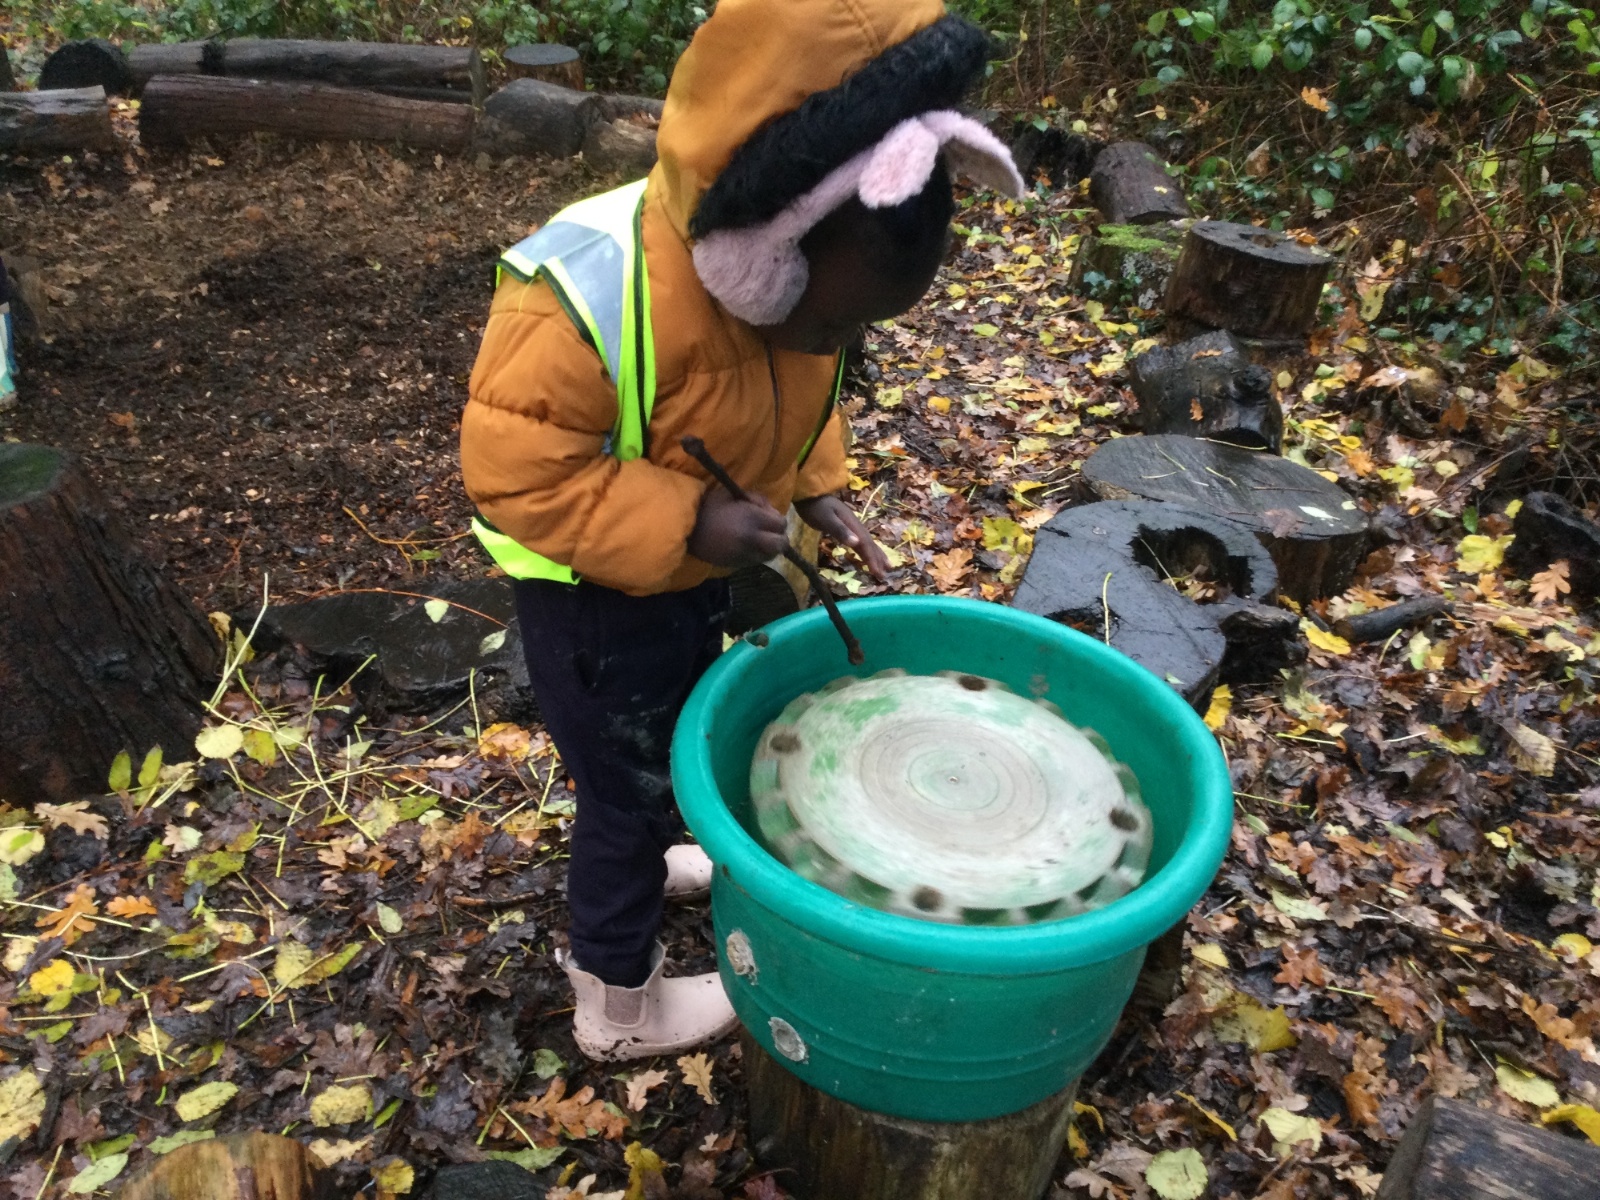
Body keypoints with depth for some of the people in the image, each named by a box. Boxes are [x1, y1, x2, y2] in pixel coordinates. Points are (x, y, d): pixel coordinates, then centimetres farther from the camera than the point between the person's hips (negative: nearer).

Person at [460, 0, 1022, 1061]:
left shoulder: (807, 266, -11)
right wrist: (684, 525, -36)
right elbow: (512, 468, -30)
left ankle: (640, 864, 59)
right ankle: (621, 1004, 32)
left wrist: (817, 486, -7)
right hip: (594, 587, -7)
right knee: (628, 781, 8)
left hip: (692, 563, 8)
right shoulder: (592, 300, -36)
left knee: (680, 736, 28)